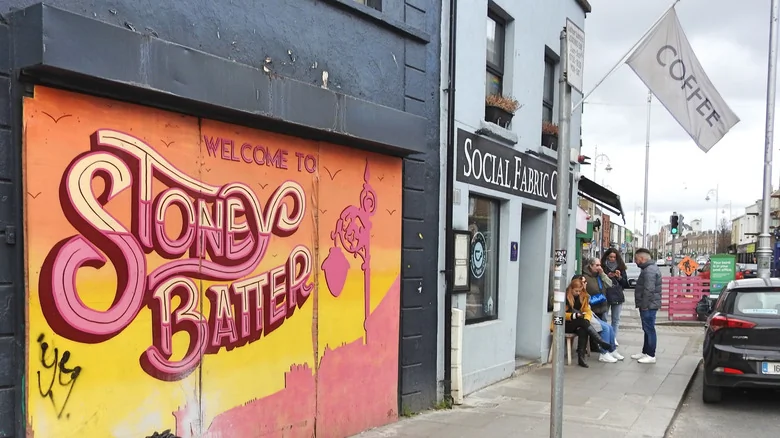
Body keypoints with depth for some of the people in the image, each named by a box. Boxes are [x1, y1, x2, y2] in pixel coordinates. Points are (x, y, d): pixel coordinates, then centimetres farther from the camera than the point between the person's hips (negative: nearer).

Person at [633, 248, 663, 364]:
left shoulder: (649, 270, -19)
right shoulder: (651, 268, 16)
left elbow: (648, 290, -26)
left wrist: (644, 306, -22)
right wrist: (643, 305, 21)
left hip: (648, 306, -11)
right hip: (649, 305, 11)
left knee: (649, 329, -5)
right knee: (647, 329, 17)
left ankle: (651, 355, 0)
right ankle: (645, 352, 26)